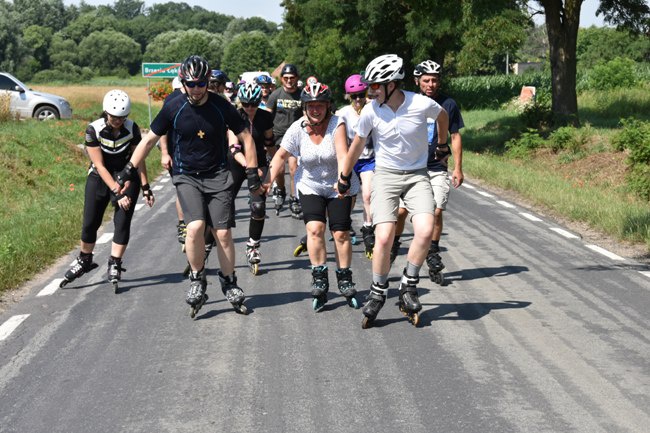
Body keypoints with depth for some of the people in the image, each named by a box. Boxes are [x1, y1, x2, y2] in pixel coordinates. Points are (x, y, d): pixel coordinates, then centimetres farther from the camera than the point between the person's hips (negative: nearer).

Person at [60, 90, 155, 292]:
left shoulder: (132, 128, -15)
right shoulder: (94, 129, -20)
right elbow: (100, 166, -19)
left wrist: (145, 188, -9)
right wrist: (117, 192, -25)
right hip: (100, 178, 0)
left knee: (122, 221, -11)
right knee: (90, 223, 0)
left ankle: (114, 266, -3)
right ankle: (84, 261, 21)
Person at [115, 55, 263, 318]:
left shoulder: (221, 106, -7)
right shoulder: (174, 108, -6)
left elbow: (246, 138, 3)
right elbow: (150, 139, 3)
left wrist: (252, 173, -1)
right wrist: (129, 170, 0)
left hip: (217, 176, 0)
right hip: (186, 177, 0)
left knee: (222, 233, -4)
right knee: (195, 227, -21)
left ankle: (229, 284, 15)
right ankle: (197, 281, -1)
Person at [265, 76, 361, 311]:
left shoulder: (337, 124, -20)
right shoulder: (298, 128, -12)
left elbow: (342, 154, -32)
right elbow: (281, 155, -3)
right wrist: (269, 181, -13)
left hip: (339, 187, -1)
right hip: (310, 186, 1)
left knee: (341, 233, -2)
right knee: (314, 229, -17)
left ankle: (345, 280, 15)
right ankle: (319, 280, -10)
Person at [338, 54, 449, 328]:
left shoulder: (422, 105, -15)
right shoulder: (371, 111, -12)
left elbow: (442, 116, 10)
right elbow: (357, 145, 5)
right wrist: (344, 177, 15)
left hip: (417, 175, 0)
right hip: (385, 174, 0)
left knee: (425, 231, -21)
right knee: (384, 238, -15)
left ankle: (408, 285, 1)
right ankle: (378, 292, 7)